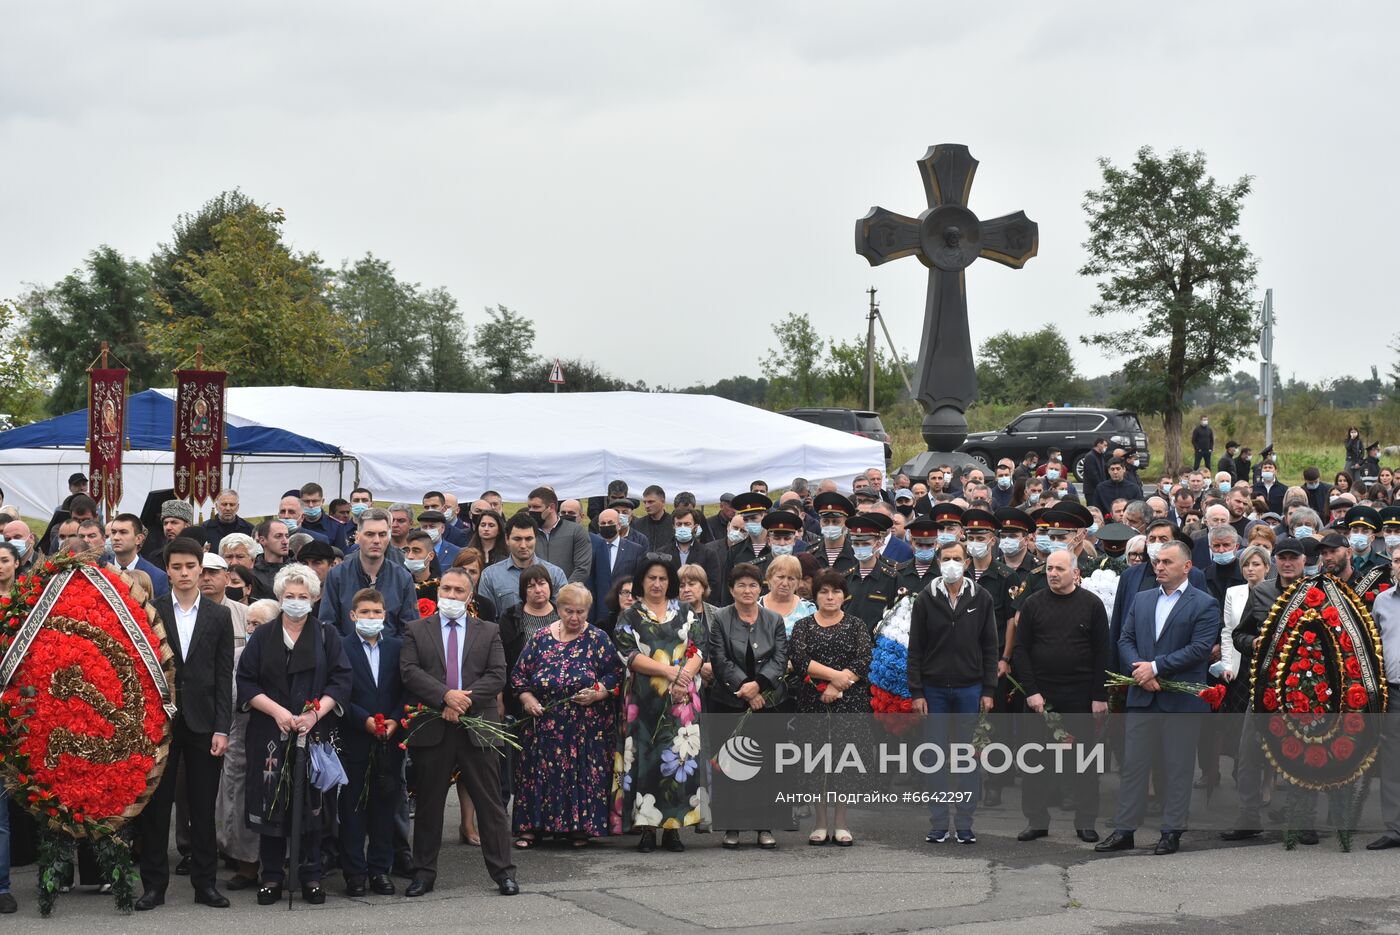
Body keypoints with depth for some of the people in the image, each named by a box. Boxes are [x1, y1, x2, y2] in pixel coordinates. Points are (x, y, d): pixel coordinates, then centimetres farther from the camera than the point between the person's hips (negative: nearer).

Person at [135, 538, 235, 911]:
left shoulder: (219, 616, 7)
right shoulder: (150, 613, 4)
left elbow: (224, 677, 4)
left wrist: (222, 728, -3)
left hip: (203, 722, 1)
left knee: (204, 808, 4)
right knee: (155, 806, 2)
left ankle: (205, 883, 11)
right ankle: (154, 884, 8)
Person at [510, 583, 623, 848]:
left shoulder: (597, 639, 2)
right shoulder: (540, 638, 6)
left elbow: (616, 675, 1)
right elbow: (519, 674, 11)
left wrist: (597, 694, -14)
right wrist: (527, 698, -5)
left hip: (587, 727, -1)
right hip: (544, 725, 1)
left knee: (583, 774, -3)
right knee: (540, 773, 0)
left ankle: (580, 827, 8)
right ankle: (532, 827, 7)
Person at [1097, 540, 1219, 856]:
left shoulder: (1204, 605, -3)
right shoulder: (1141, 600, 14)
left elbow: (1200, 649, -12)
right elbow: (1125, 640, 10)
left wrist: (1155, 667, -15)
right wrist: (1138, 669, -9)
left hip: (1181, 699, -4)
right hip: (1142, 697, 4)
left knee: (1178, 768, 3)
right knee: (1133, 764, 5)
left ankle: (1172, 832, 11)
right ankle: (1124, 830, 9)